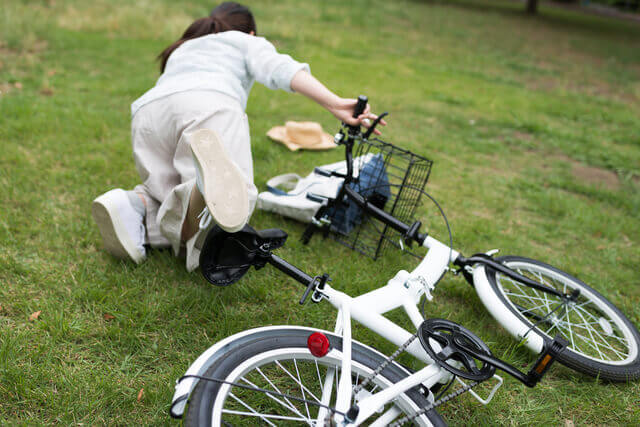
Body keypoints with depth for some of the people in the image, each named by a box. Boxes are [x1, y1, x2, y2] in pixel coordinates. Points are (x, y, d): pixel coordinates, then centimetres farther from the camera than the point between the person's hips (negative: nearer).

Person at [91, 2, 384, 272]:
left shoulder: (180, 50, 45)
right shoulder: (248, 42, 30)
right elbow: (279, 69, 8)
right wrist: (335, 105, -5)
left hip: (148, 110, 5)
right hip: (211, 104, -5)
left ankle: (136, 204, -14)